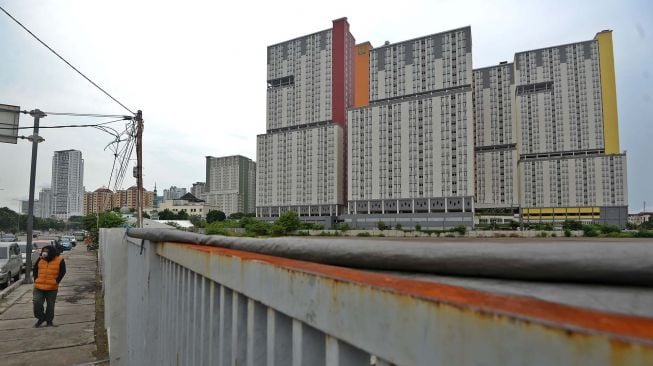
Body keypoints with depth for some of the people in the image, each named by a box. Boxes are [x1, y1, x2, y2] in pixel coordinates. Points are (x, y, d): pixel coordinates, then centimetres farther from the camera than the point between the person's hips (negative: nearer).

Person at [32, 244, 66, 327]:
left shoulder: (59, 260, -6)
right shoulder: (40, 260, 4)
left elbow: (62, 272, -5)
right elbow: (35, 270, 16)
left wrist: (56, 281, -12)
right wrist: (36, 280, 7)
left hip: (52, 288, -2)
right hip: (39, 287, 2)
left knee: (50, 305, 7)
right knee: (37, 303, -6)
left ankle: (49, 321, 22)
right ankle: (41, 318, 17)